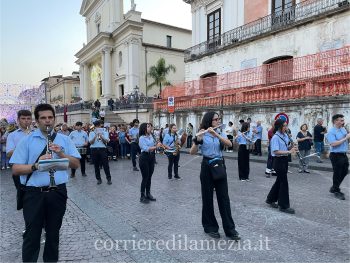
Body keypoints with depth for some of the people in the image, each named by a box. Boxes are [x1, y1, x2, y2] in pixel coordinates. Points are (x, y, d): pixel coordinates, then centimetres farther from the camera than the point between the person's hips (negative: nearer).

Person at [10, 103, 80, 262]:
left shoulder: (64, 140, 7)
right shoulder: (27, 140, 1)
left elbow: (76, 164, 3)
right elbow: (16, 169, -4)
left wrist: (61, 154, -12)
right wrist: (36, 165, -21)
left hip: (58, 192, 2)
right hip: (34, 193, -2)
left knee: (53, 233, 18)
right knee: (32, 235, 6)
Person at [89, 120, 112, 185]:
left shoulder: (104, 132, 7)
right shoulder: (92, 133, 7)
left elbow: (106, 141, -5)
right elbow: (91, 142, -5)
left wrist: (101, 136, -19)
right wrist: (95, 136, -19)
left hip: (102, 149, -1)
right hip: (94, 150, 1)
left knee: (105, 164, -2)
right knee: (96, 165, 5)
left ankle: (109, 179, 5)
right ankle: (98, 179, 16)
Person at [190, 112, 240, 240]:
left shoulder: (221, 133, 8)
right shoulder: (202, 135, -3)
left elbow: (229, 144, -12)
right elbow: (192, 152, -12)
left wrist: (216, 134, -24)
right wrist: (198, 139, -29)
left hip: (220, 166, 3)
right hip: (207, 167, -3)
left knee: (224, 198, 4)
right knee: (207, 197, 6)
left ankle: (230, 229, 14)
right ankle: (210, 227, 22)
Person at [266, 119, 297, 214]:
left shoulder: (285, 135, 7)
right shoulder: (275, 137, -18)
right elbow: (276, 151, -23)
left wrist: (292, 148, -2)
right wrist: (289, 151, -26)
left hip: (285, 160, 9)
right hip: (279, 161, -9)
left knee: (279, 181, 17)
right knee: (284, 182, -4)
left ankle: (271, 199, 33)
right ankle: (284, 206, 8)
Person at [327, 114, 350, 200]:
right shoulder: (331, 132, -17)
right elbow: (333, 144, -27)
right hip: (336, 155, -8)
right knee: (337, 174, 3)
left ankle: (334, 188, 34)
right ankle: (336, 191, 20)